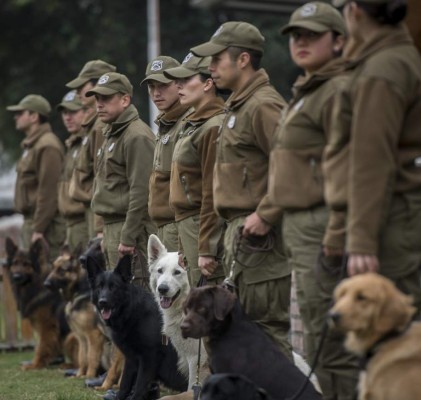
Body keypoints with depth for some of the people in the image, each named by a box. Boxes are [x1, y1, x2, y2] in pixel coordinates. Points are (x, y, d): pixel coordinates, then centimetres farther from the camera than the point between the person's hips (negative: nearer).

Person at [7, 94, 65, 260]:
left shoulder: (47, 147, -16)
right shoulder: (31, 145, 18)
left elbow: (48, 192, -20)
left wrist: (39, 229, -21)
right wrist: (29, 225, 20)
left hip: (44, 226, -10)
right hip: (31, 222, 10)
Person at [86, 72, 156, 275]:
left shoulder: (136, 136, -13)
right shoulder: (112, 134, 19)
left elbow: (140, 192, -20)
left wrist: (128, 237, -22)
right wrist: (107, 232, 20)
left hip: (128, 226, -10)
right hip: (111, 226, 10)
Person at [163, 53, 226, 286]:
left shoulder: (213, 128, -15)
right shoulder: (193, 125, 16)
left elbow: (213, 194, -19)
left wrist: (206, 250, -20)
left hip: (206, 229, -10)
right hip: (189, 225, 10)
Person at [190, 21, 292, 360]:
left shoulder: (263, 105, -14)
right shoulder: (239, 106, 20)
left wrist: (266, 215, -22)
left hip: (259, 236, -11)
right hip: (240, 231, 11)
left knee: (267, 328, -10)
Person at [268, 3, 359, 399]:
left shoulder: (338, 91, -11)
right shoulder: (305, 93, 21)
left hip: (323, 228, -11)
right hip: (301, 228, 11)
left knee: (327, 344, -10)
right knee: (319, 340, 14)